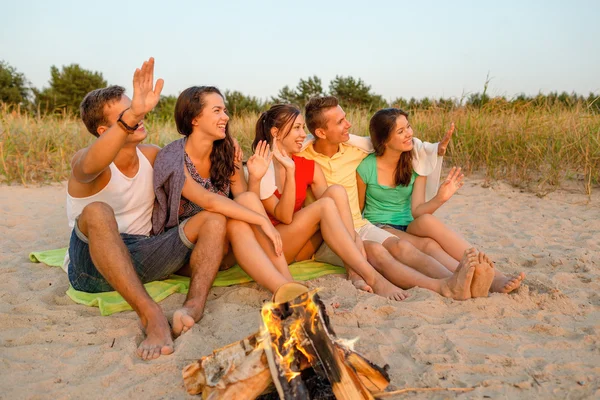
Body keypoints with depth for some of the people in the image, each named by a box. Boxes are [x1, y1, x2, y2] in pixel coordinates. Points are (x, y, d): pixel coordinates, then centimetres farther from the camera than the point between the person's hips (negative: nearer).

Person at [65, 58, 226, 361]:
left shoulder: (153, 156, 6)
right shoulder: (84, 160, -12)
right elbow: (89, 167, -38)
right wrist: (131, 116, -53)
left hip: (140, 260, 5)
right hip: (92, 266, -4)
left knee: (214, 219, -12)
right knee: (97, 211, -36)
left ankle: (195, 305, -34)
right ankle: (150, 314, -41)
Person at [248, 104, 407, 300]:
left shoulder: (308, 166, 5)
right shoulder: (260, 168, -12)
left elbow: (332, 210, -3)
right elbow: (284, 216, -22)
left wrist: (354, 239, -19)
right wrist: (290, 171, -29)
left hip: (302, 247, 6)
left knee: (336, 191, -19)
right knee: (325, 204, -28)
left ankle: (355, 273, -29)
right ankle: (372, 278, -32)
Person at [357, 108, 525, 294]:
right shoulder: (366, 168, -8)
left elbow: (416, 211, -7)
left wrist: (440, 198, -25)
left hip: (409, 228, 3)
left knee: (427, 220, -35)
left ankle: (495, 276, -46)